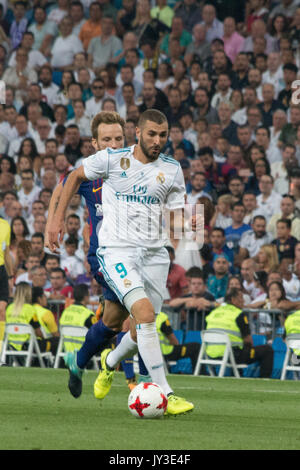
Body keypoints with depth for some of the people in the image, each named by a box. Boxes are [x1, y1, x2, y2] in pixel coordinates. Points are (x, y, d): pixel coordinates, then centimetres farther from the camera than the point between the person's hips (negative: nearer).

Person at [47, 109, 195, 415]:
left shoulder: (171, 169, 6)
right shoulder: (112, 159, -3)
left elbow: (177, 217, 13)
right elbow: (76, 176, 14)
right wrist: (57, 219, 10)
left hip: (154, 253, 4)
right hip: (117, 250, -4)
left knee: (143, 329, 9)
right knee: (145, 313, -24)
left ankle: (111, 362, 44)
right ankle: (165, 394, -24)